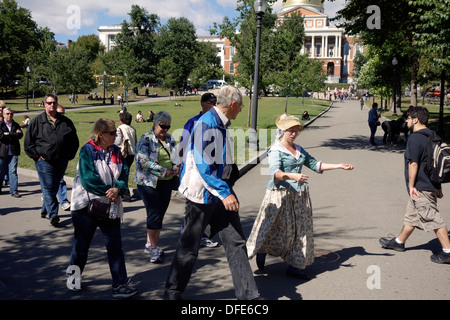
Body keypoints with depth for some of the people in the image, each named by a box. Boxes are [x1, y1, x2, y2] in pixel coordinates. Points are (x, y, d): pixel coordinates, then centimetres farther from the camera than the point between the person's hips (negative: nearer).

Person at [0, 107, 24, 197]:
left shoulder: (16, 125, 11)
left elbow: (20, 135, -5)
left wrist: (8, 134, -11)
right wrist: (14, 134, -12)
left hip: (13, 153, 2)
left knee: (13, 171, -2)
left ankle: (13, 190, 1)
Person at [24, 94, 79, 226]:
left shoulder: (66, 122, 9)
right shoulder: (37, 121, 2)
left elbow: (74, 140, 18)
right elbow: (28, 142, 3)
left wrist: (70, 155, 9)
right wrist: (36, 156, -4)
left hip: (61, 161, 4)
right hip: (44, 161, -3)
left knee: (55, 187, 12)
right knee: (48, 188, -9)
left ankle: (45, 210, 29)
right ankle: (53, 215, -11)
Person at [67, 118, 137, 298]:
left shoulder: (116, 151, 6)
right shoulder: (87, 150, -10)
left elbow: (124, 173, 1)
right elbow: (87, 178, -19)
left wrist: (118, 189, -19)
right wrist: (109, 192, -17)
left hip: (110, 207, 4)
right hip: (86, 205, -4)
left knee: (115, 245, 1)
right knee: (81, 244, 12)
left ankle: (120, 285, 6)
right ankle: (72, 277, 34)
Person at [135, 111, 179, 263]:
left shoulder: (170, 139, 12)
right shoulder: (145, 139, -7)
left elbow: (176, 157, 18)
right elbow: (143, 161, -16)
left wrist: (176, 167, -5)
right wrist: (163, 171, -19)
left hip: (166, 183, 6)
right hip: (149, 182, -6)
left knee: (160, 214, 10)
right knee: (154, 214, -10)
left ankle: (150, 243, 22)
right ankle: (154, 249, -5)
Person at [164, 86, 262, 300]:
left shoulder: (222, 125, 10)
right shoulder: (206, 124, -19)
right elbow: (203, 166, -26)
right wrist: (224, 193, -29)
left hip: (221, 192, 9)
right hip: (202, 194, -8)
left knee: (236, 242, 5)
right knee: (189, 247, 6)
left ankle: (247, 294, 11)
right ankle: (172, 292, 25)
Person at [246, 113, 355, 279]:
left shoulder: (299, 150, 15)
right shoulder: (276, 150, -8)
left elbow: (315, 164, 19)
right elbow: (275, 172, -23)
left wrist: (339, 166, 12)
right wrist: (293, 176, -40)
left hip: (299, 195, 7)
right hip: (281, 194, -7)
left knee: (301, 229, 5)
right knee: (280, 230, -4)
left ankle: (295, 265, 14)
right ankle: (262, 250, 24)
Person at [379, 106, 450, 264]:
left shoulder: (415, 138, -17)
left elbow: (413, 164, -20)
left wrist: (411, 186, -13)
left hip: (421, 188, -10)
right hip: (431, 185, 10)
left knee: (433, 218, -5)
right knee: (412, 215, 19)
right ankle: (399, 241, 33)